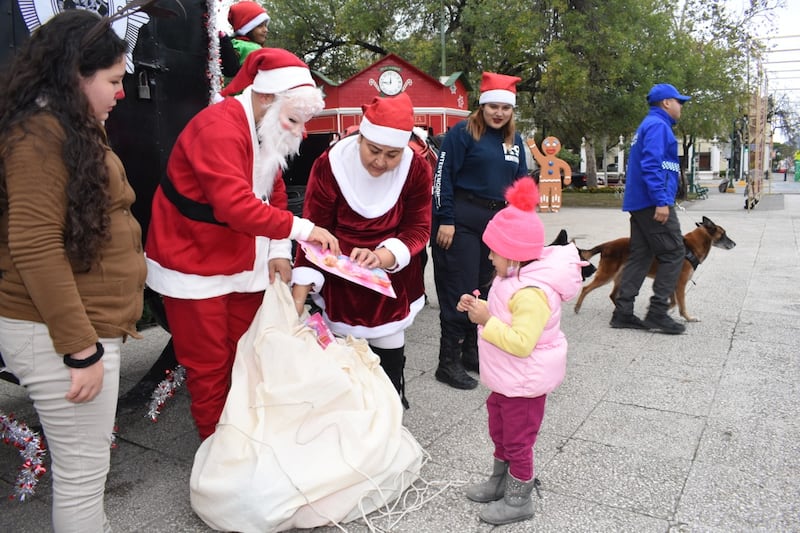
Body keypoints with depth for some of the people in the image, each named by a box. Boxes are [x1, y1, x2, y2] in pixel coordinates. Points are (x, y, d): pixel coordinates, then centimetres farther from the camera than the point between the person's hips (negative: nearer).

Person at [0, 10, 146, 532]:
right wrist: (81, 349, -20)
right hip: (58, 334, -9)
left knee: (91, 458, 20)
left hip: (88, 324, 9)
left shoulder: (69, 128, 14)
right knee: (82, 473, 4)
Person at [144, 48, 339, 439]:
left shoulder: (270, 131, 6)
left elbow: (275, 197, 10)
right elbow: (235, 205, -35)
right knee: (209, 363, 4)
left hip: (244, 265, 8)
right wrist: (302, 229, -33)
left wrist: (278, 251, -3)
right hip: (195, 267, -8)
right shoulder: (219, 128, -24)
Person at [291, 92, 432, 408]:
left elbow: (418, 229, -13)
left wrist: (382, 256, -34)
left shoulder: (416, 169, -15)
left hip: (393, 279, 1)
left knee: (389, 353, 10)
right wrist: (299, 295, -23)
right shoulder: (330, 165, -19)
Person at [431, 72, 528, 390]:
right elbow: (443, 177, -11)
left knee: (483, 289, 13)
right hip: (462, 220, -7)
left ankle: (471, 352, 27)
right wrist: (445, 220, -16)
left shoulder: (515, 140, 14)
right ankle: (448, 363, 5)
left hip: (496, 223, 7)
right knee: (460, 291, -5)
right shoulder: (463, 132, -6)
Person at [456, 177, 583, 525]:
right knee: (499, 430, 25)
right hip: (508, 379, 10)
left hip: (524, 382, -10)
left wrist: (486, 321, -31)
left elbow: (521, 342, -35)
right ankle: (500, 481, 45)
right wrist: (480, 308, 0)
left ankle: (518, 500, 28)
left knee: (517, 439, 8)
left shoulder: (532, 293, -31)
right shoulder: (514, 279, 2)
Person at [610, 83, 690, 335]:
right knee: (673, 254, -5)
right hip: (654, 203, -10)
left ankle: (623, 312, 8)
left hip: (640, 204, 10)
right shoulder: (658, 125, -8)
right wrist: (662, 201, -24)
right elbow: (651, 164, -20)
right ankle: (657, 312, -3)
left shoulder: (648, 125, 24)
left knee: (640, 256, 8)